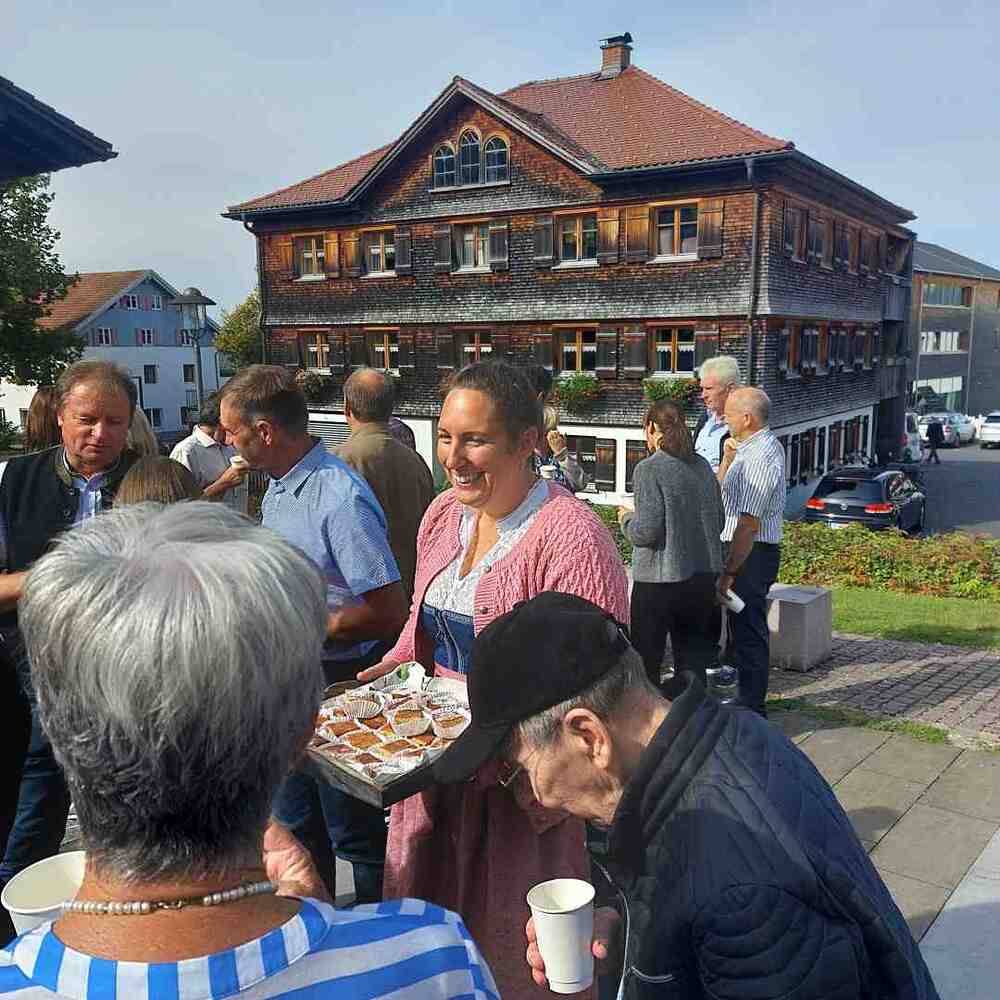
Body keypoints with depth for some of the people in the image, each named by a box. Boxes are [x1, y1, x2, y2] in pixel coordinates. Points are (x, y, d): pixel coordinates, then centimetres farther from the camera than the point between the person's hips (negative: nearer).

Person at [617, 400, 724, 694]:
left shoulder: (650, 469, -14)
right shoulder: (702, 466, 6)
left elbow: (647, 532, -18)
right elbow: (718, 522, 12)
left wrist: (626, 520, 1)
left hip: (659, 580, -6)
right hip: (704, 576, 6)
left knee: (646, 661, 9)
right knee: (692, 660, 16)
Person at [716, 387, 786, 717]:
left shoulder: (759, 457, -21)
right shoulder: (755, 448, 13)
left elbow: (749, 523, -25)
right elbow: (722, 491, 22)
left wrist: (729, 572, -23)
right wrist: (728, 457, 6)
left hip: (750, 553, -11)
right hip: (749, 551, 11)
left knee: (748, 631, -2)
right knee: (747, 629, 19)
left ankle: (751, 710, 9)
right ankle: (749, 700, 31)